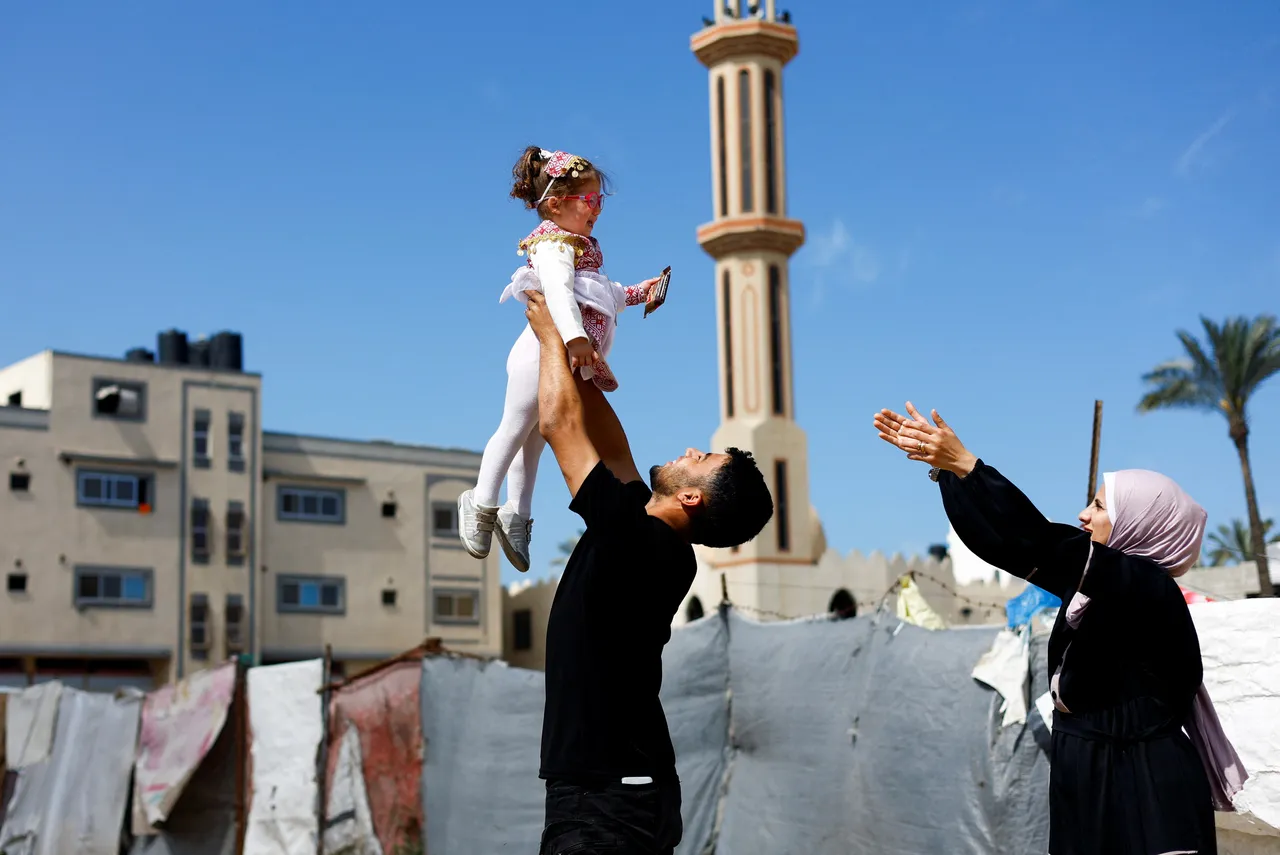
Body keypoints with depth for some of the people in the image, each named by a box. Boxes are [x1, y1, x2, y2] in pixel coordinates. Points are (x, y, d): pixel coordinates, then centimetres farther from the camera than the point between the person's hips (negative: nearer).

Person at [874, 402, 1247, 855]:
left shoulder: (1149, 590, -18)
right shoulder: (1097, 573, 5)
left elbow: (1040, 544, -29)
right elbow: (1018, 541, 6)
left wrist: (966, 464, -32)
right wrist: (939, 461, 3)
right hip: (1092, 775, 8)